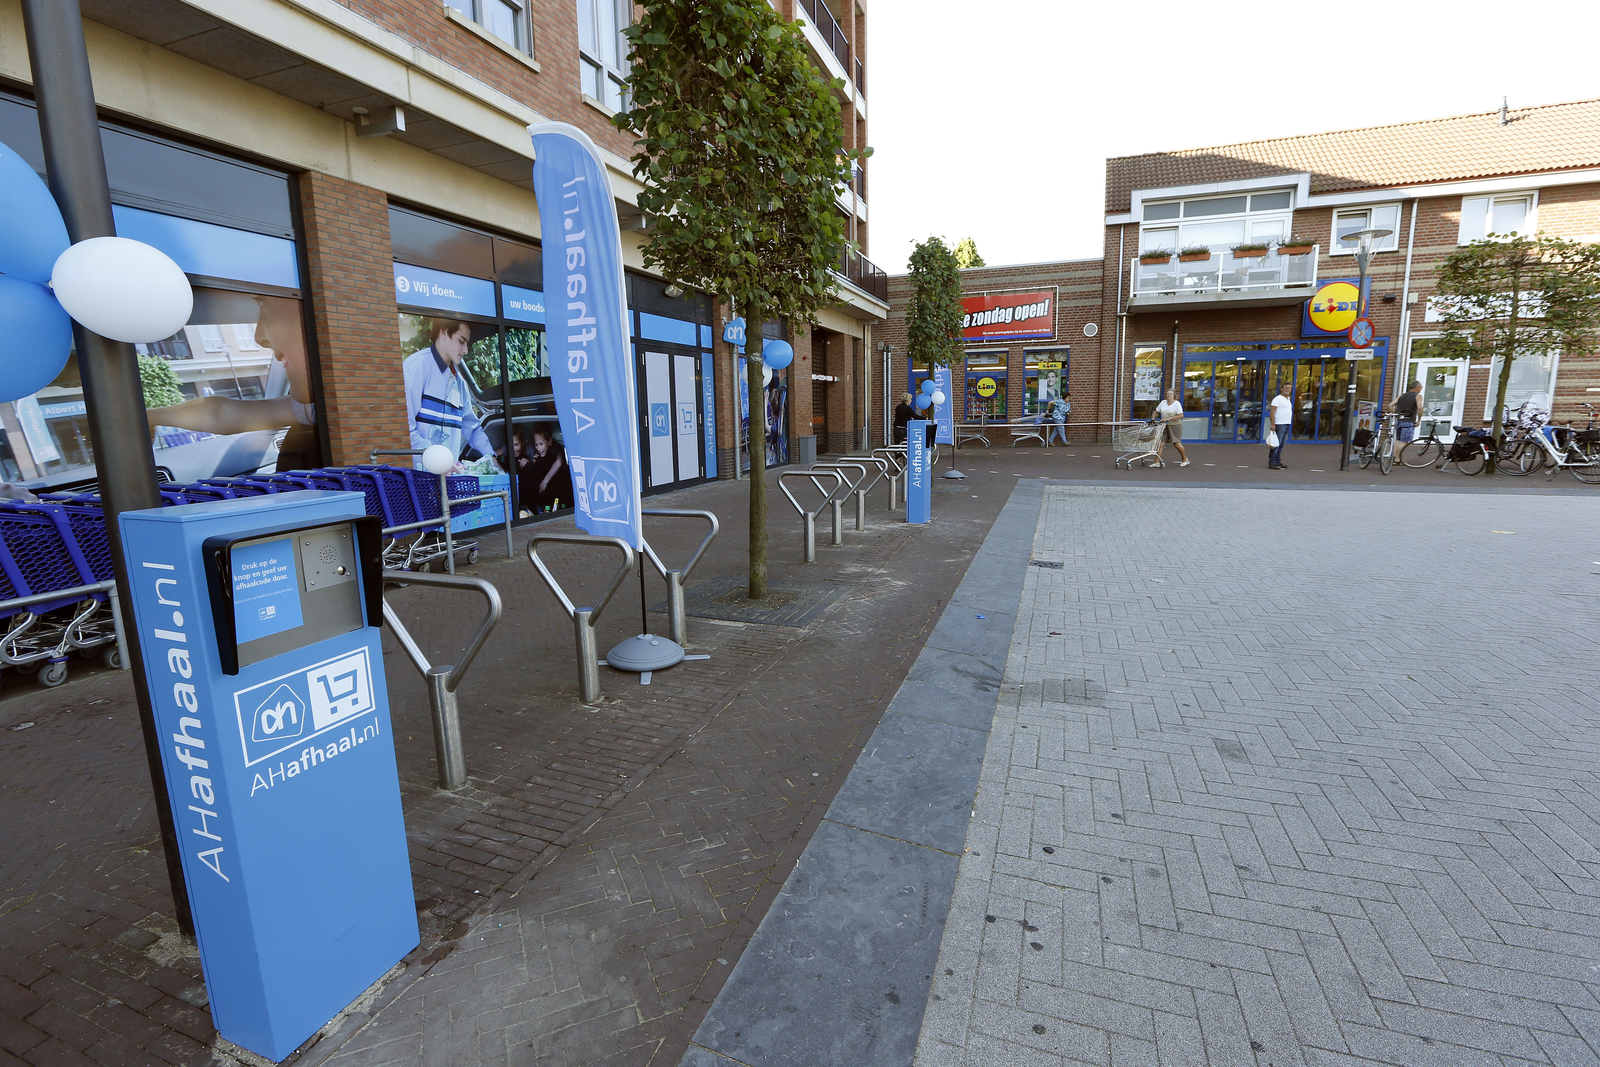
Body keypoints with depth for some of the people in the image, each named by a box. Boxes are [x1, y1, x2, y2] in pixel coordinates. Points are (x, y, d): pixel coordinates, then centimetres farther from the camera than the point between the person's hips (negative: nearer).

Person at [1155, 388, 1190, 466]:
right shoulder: (1163, 403, 7)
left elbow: (1181, 416, -17)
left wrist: (1169, 419, -22)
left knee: (1176, 443, -2)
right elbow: (1157, 412, 20)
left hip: (1175, 425, -4)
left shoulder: (1177, 403, -9)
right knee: (1160, 443, -5)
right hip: (1165, 426, 5)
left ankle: (1185, 459, 19)